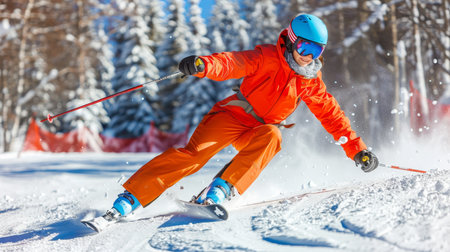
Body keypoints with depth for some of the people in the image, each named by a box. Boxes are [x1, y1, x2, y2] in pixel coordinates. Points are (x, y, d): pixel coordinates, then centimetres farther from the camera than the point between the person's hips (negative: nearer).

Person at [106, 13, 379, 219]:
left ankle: (220, 190, -38)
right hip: (234, 115, -4)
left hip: (262, 130, 4)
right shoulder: (267, 58, -13)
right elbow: (235, 62, -29)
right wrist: (203, 65, -50)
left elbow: (332, 115, 11)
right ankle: (129, 199, -28)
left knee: (271, 136, -33)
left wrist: (357, 149, 7)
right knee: (195, 153, -26)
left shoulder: (311, 82, 3)